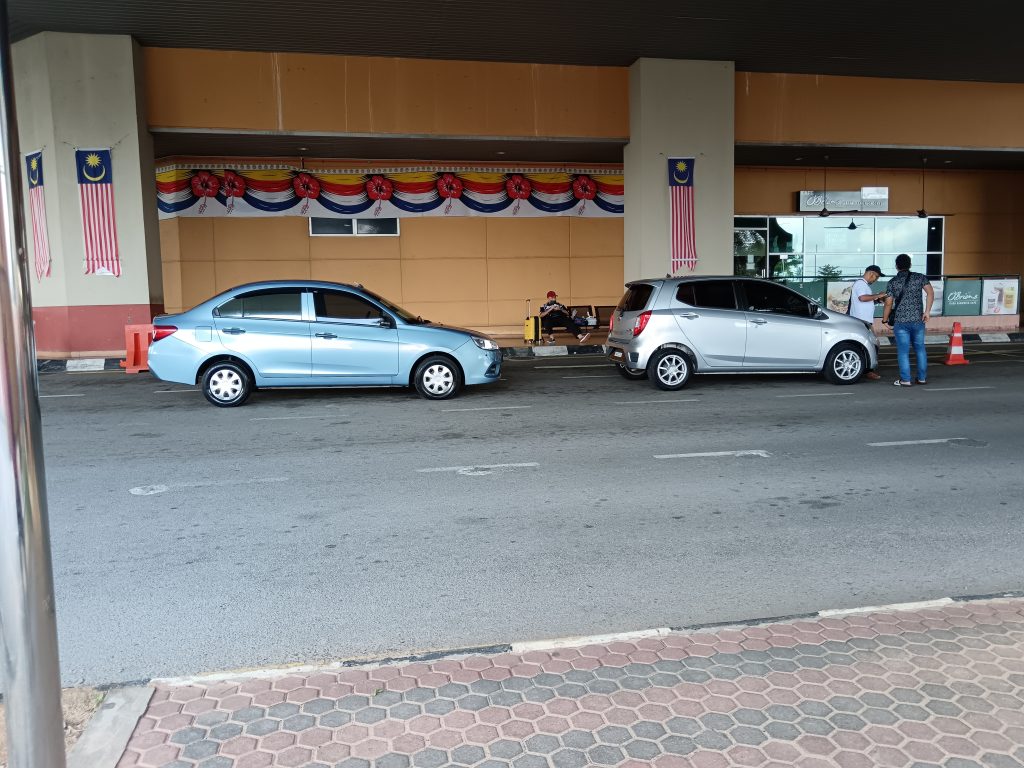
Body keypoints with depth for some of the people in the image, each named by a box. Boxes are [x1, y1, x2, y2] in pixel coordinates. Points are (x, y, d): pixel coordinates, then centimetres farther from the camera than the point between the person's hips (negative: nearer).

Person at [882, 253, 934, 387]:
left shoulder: (893, 282, 0)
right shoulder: (919, 277, 3)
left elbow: (888, 303, -2)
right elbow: (930, 292, -7)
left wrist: (884, 320, 9)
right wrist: (927, 312, -5)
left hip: (900, 321, -2)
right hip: (918, 320, 2)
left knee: (903, 351, 1)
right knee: (920, 349, 14)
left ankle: (905, 380, 1)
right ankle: (922, 377, 20)